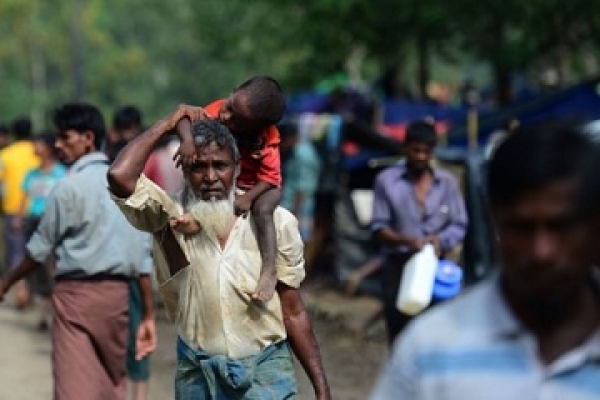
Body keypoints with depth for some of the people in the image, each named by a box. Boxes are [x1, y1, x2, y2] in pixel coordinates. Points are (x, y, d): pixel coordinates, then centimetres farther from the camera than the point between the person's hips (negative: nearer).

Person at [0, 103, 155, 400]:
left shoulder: (68, 187, -7)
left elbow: (40, 249, -1)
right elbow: (143, 254, 6)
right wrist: (149, 314, 9)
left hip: (76, 293, -6)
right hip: (116, 293, 6)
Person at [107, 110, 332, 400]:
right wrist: (166, 125, -7)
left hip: (264, 374, -1)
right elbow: (120, 176, -21)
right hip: (197, 374, 1)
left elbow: (293, 313, 3)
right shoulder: (171, 216, -2)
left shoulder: (273, 222, -2)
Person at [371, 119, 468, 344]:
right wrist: (406, 240, -21)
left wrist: (441, 240, -14)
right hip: (398, 267, -1)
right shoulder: (387, 180, 0)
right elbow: (379, 227, -3)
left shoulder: (447, 182, 7)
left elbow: (459, 225, 7)